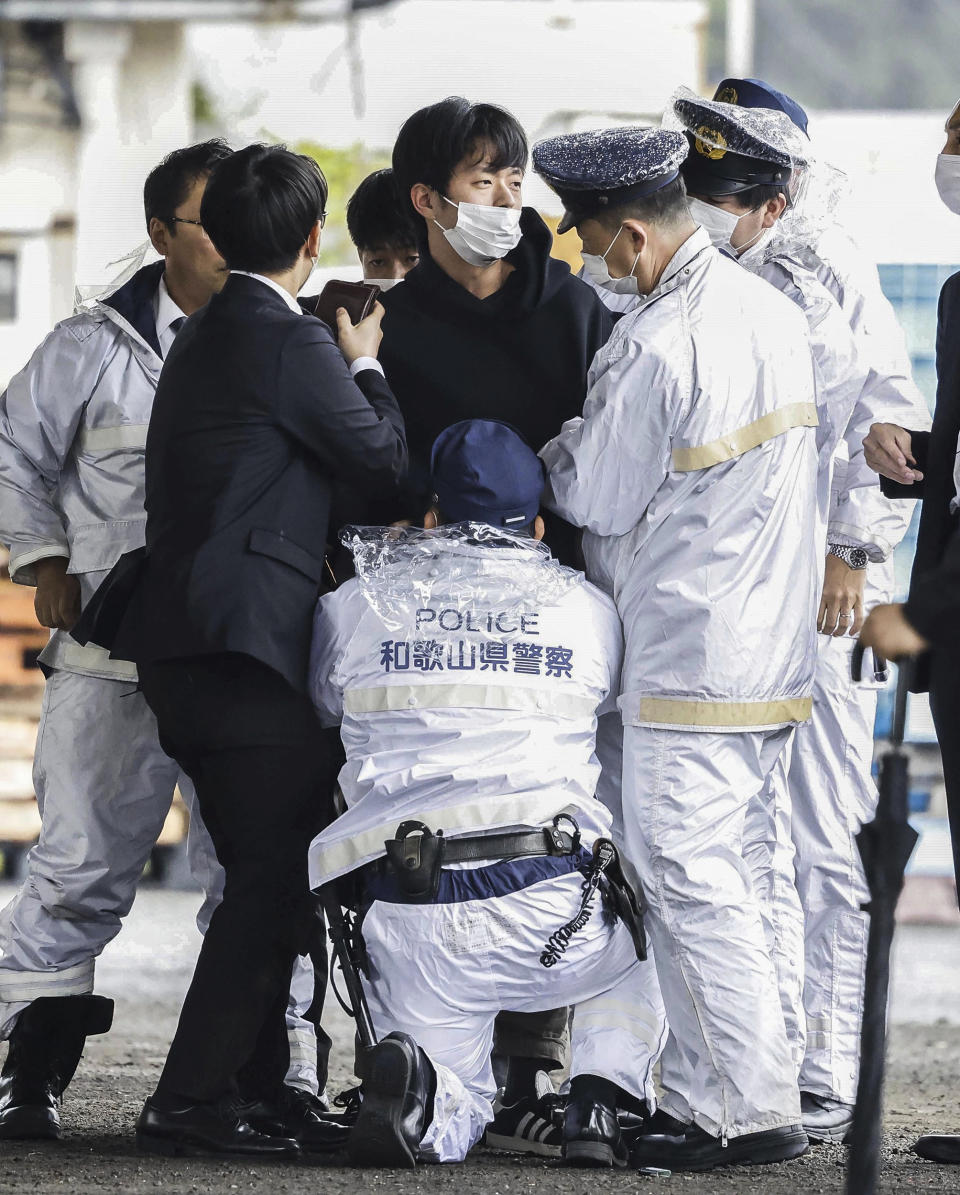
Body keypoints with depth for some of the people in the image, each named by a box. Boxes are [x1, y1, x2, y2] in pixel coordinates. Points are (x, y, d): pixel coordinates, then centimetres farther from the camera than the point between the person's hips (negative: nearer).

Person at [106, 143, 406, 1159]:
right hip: (244, 646, -10)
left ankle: (254, 1082, 21)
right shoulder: (291, 342, -12)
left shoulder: (205, 337, 17)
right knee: (275, 880, -6)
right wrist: (365, 363, 11)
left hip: (180, 646, 10)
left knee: (265, 876, 17)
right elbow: (383, 454, -4)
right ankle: (190, 1102, -9)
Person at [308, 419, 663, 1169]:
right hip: (552, 911, 0)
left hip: (411, 923, 0)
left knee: (452, 1113, 18)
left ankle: (410, 1080, -19)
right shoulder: (588, 610, 11)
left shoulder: (353, 607, 11)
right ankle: (600, 1102, 9)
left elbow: (323, 710, 28)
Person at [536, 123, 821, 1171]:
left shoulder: (655, 345, -19)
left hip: (690, 666, -9)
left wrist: (550, 459, 11)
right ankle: (699, 1096, 14)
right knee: (705, 878, 13)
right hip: (773, 645, 9)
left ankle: (758, 1110, -4)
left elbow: (596, 499, -10)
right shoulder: (772, 311, 9)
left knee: (691, 883, -5)